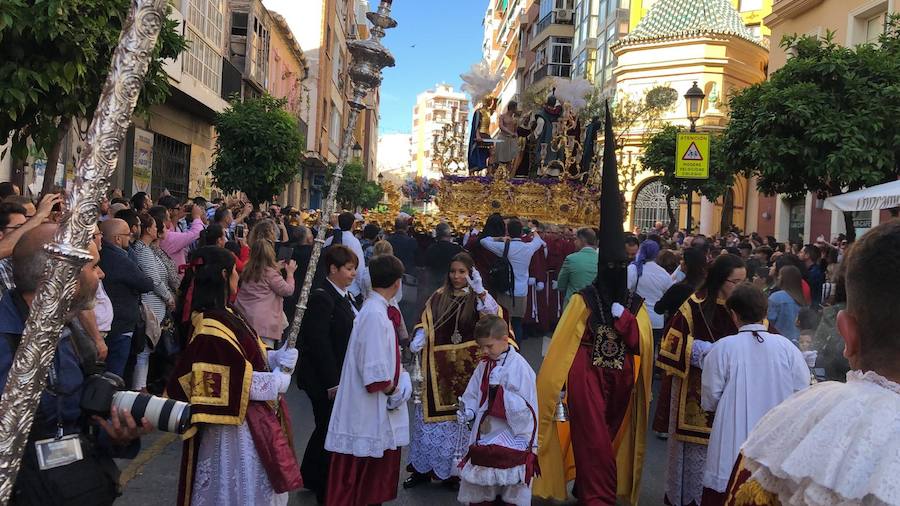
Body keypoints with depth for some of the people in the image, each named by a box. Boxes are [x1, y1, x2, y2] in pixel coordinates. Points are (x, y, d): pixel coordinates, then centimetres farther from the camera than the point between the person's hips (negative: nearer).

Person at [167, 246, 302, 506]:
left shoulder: (224, 315, 5)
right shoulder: (212, 328, -24)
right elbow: (234, 382, -25)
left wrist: (277, 358, -5)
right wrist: (277, 381, -14)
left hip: (253, 420, 10)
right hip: (236, 427, -9)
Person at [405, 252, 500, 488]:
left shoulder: (477, 298, -2)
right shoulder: (438, 297, 7)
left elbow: (493, 314, -22)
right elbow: (425, 324, 6)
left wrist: (480, 290, -36)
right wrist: (418, 340, -14)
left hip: (466, 367, -2)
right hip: (439, 366, 3)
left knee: (461, 416, 5)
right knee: (432, 414, 8)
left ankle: (455, 469, 20)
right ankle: (423, 468, 20)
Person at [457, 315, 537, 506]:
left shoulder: (518, 365, -14)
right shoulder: (484, 365, 6)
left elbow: (524, 407, -18)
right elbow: (473, 395, 13)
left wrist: (498, 389, -25)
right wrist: (468, 412, -6)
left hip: (512, 438, -6)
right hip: (485, 436, 6)